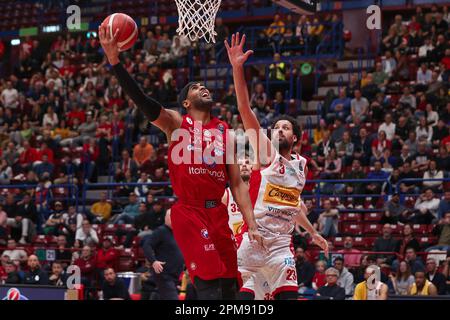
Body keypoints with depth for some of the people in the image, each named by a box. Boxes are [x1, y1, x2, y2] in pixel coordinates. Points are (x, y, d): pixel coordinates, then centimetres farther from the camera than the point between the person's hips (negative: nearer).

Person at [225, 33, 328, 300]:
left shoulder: (301, 165, 14)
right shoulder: (265, 153, -2)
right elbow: (246, 110, -14)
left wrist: (312, 232, 34)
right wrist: (237, 68, -25)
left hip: (281, 243, 5)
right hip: (252, 237, -5)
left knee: (289, 296, 0)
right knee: (242, 297, -9)